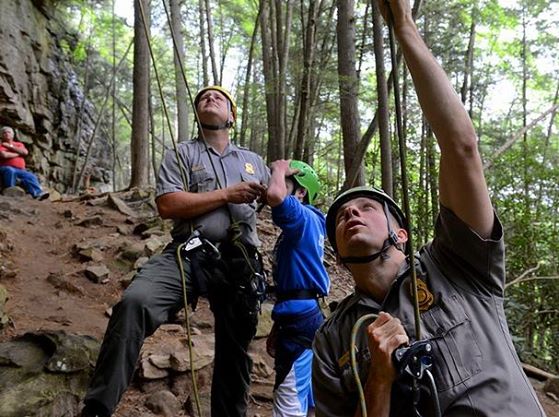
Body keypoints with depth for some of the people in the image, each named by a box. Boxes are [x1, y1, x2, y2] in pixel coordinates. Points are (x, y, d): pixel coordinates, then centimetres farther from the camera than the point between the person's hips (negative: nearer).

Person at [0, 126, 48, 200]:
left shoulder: (19, 144, 22)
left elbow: (25, 152, -1)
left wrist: (10, 146, 1)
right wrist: (18, 154, 0)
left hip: (21, 170, 3)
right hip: (6, 168, -3)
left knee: (31, 176, -24)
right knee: (10, 171, -38)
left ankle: (38, 193, -44)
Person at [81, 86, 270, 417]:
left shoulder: (254, 161, 21)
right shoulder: (181, 154, 10)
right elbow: (167, 205, -7)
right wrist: (227, 194, -8)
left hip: (238, 262, 4)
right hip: (189, 255, -3)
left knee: (235, 348, 12)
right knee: (134, 303, -30)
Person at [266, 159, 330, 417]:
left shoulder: (304, 217, -11)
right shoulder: (301, 226, 19)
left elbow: (275, 195, -34)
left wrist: (279, 170, -11)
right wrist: (279, 325, 25)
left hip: (300, 318, -10)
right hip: (302, 315, 10)